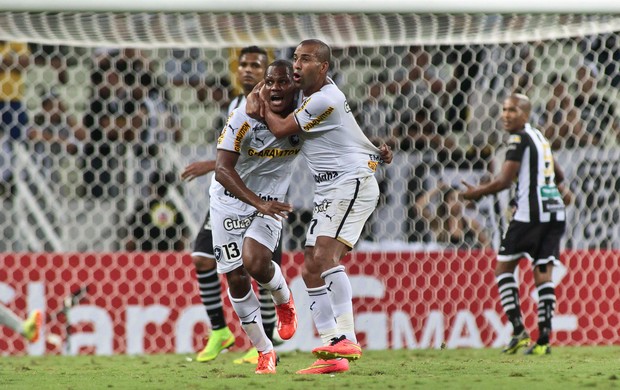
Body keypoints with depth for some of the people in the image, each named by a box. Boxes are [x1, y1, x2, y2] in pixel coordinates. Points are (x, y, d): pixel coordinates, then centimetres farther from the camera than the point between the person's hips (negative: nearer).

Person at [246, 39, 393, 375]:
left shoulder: (325, 100, -17)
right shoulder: (309, 91, 12)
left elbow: (281, 130, -10)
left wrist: (261, 102, 7)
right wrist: (259, 101, 6)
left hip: (351, 183, -11)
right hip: (328, 192, 11)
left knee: (325, 256, -28)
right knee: (312, 270, 4)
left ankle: (345, 339, -37)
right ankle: (334, 357, 2)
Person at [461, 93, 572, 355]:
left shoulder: (520, 138, -8)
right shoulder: (539, 137, 18)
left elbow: (504, 181, -13)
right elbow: (558, 174, 34)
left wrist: (476, 193, 0)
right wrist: (561, 188, 54)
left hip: (530, 213, -8)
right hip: (555, 213, 8)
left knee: (504, 267, 4)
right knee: (543, 274, 5)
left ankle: (518, 331, -6)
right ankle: (544, 340, -3)